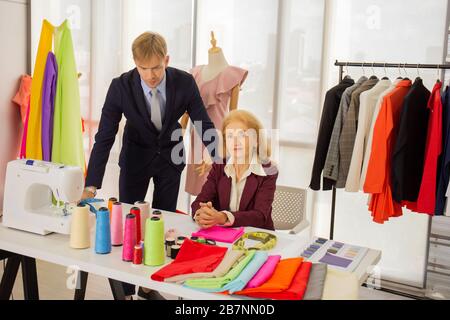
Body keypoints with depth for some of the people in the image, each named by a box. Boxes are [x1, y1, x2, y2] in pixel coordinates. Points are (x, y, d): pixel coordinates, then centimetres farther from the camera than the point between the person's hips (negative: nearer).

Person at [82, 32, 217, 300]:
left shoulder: (185, 82, -21)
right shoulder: (121, 87, -24)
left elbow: (204, 124, -11)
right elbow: (105, 138, -23)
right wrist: (92, 186, -30)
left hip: (171, 157, 1)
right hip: (136, 157, -1)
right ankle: (126, 290, 18)